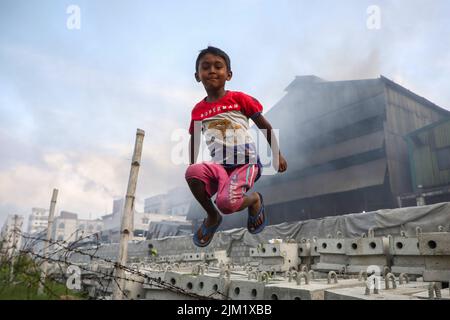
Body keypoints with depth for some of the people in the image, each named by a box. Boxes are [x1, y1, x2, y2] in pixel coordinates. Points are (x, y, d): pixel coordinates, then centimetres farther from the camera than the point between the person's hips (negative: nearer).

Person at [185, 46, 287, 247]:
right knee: (192, 172, -30)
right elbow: (193, 139, 23)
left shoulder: (239, 99, 1)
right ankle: (212, 216, -1)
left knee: (226, 203, -28)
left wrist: (278, 155, 10)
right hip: (218, 165, 3)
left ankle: (254, 199, 11)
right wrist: (192, 168, 19)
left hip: (245, 163, -3)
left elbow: (265, 127, 8)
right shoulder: (198, 110, 10)